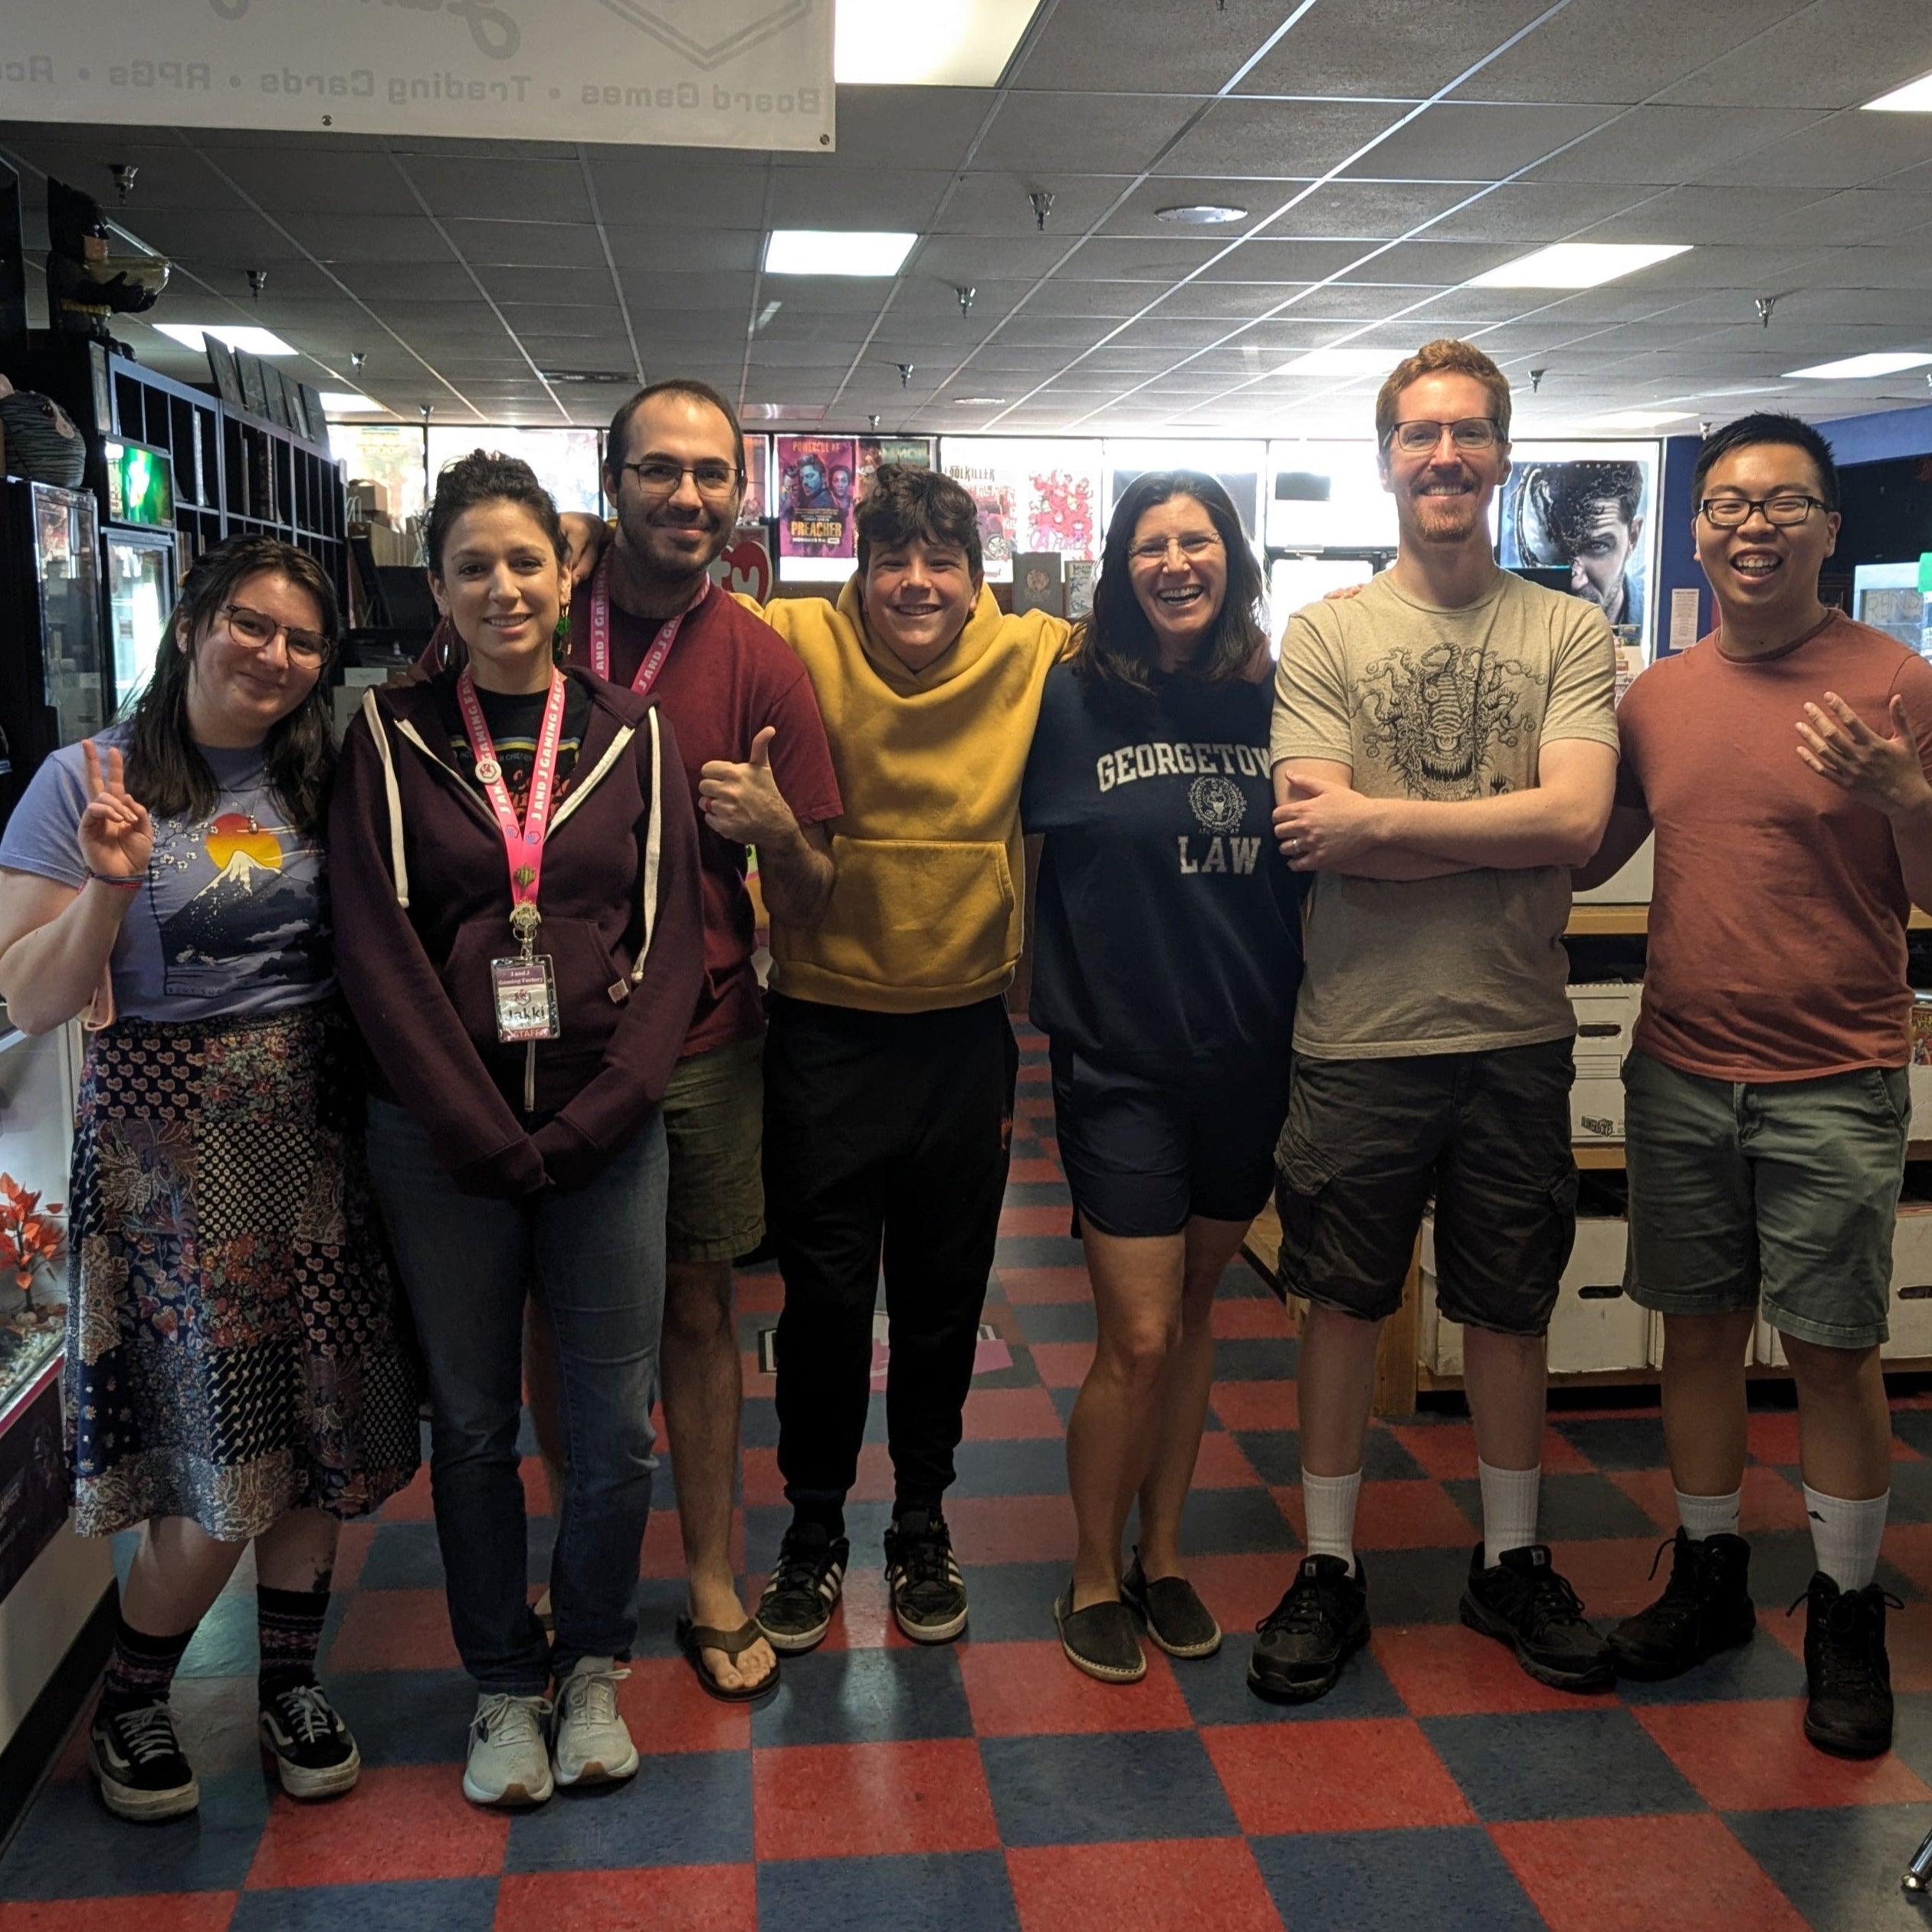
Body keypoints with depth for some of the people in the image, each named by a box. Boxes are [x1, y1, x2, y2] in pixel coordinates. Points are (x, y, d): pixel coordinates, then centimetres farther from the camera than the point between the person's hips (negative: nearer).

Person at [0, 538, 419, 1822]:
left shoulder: (320, 779, 7)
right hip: (172, 1147, -4)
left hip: (314, 1134, 4)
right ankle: (131, 1700, 26)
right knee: (219, 1461, -1)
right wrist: (110, 887, -23)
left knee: (315, 1432, 10)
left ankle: (291, 1673, 32)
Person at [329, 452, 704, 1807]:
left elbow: (674, 936, 1)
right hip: (441, 1136, 0)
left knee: (614, 1427, 5)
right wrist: (482, 1133, -10)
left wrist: (592, 1117, -9)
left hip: (608, 1128, 1)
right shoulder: (393, 738, 2)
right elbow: (378, 947, -3)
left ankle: (594, 1667, 29)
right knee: (473, 1422, 10)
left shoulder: (631, 735, 5)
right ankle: (505, 1687, 30)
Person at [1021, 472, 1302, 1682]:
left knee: (1194, 1313, 15)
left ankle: (1163, 1556, 32)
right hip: (1121, 1060, -3)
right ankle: (1095, 1577, 20)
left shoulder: (1277, 700, 2)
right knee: (1138, 1339, -3)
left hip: (1248, 1056, 4)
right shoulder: (1073, 699, -6)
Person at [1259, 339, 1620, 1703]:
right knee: (1346, 1303, 10)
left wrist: (1380, 819, -14)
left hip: (1518, 1035, 1)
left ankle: (1512, 1562, 34)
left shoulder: (1571, 633, 2)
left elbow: (1576, 821, -13)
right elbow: (1317, 841, -12)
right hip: (1360, 1033, -1)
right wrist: (1507, 832, -13)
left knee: (1512, 1307, 15)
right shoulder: (1325, 638, 0)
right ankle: (1331, 1569, 27)